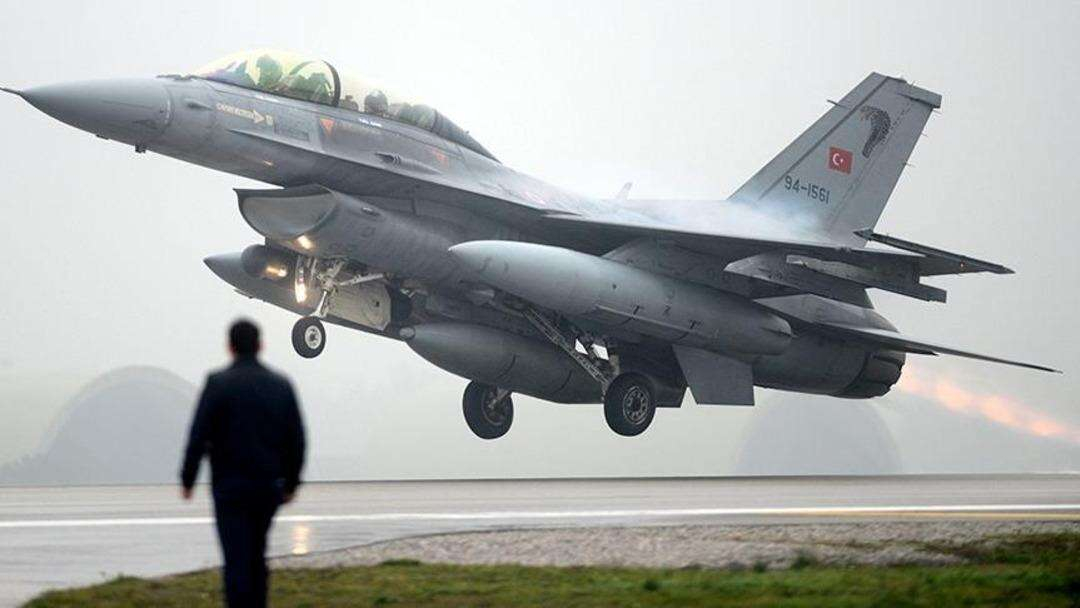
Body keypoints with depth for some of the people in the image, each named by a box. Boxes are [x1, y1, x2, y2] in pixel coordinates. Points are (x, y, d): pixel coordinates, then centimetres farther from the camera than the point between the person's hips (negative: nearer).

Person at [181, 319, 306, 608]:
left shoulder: (218, 383, -8)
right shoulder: (281, 385, 4)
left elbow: (199, 436, -10)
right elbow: (296, 440, 6)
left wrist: (187, 479, 0)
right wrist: (291, 483, 16)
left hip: (230, 486, -4)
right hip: (268, 486, 4)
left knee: (237, 560, -5)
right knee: (255, 556, 18)